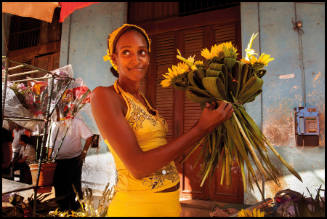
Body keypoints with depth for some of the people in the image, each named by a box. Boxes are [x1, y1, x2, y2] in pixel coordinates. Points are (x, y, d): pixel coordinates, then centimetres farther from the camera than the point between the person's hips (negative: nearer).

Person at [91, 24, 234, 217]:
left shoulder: (142, 99, 7)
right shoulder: (103, 95, -14)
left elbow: (164, 152, 8)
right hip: (136, 206, -7)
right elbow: (137, 167, -22)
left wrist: (205, 121, 10)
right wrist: (202, 128, -20)